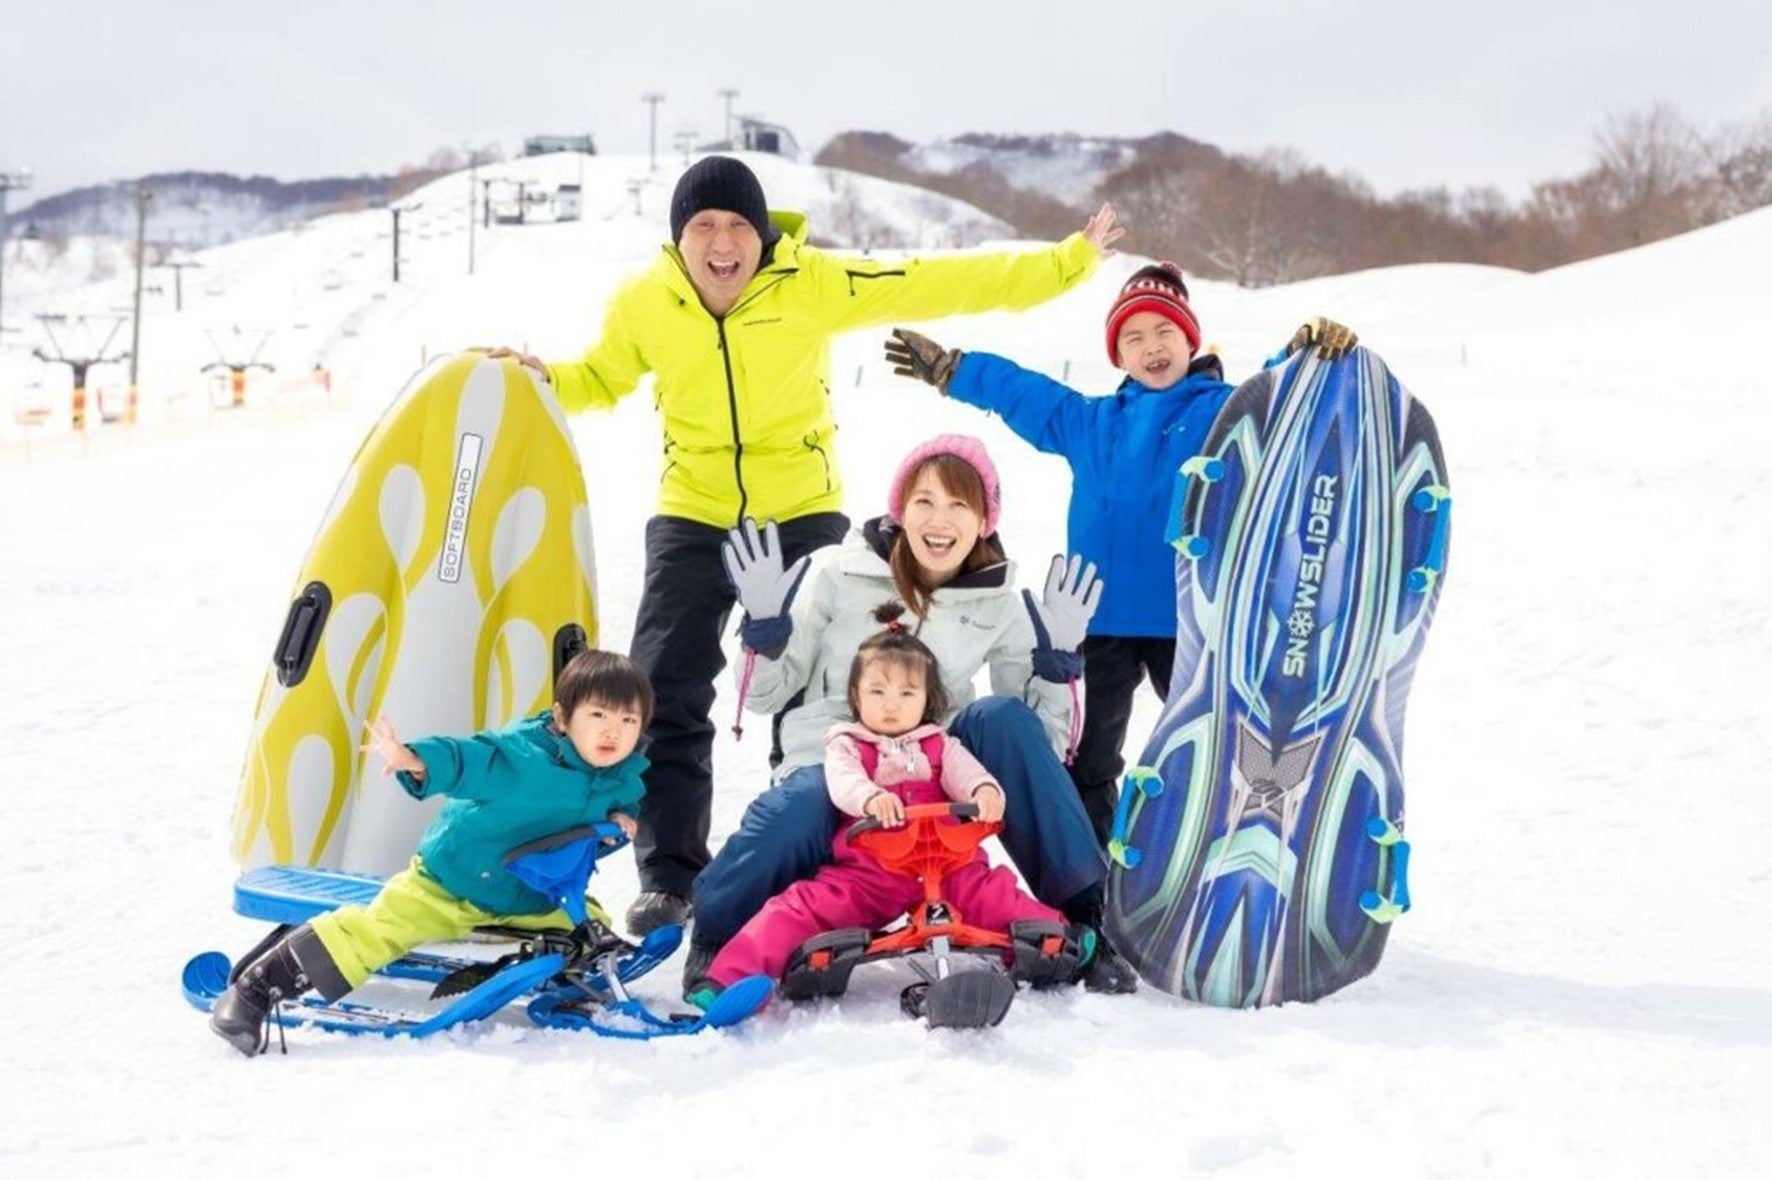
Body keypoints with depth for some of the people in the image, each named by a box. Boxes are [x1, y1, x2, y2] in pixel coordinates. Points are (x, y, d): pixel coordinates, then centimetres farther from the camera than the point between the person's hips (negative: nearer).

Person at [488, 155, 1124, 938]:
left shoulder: (812, 283, -14)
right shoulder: (643, 305, -6)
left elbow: (937, 285, -11)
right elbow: (599, 379, 13)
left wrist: (1067, 264, -11)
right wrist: (540, 377, -8)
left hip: (800, 513, -1)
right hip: (691, 516, 2)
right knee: (663, 695, -4)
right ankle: (669, 878, 6)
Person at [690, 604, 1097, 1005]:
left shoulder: (939, 745, 18)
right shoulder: (846, 745, 11)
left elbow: (964, 772, -3)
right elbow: (843, 781, -12)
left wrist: (985, 790, -30)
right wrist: (872, 798, -37)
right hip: (866, 872, -2)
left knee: (990, 890, -22)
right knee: (805, 905, -19)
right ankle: (729, 977, -26)